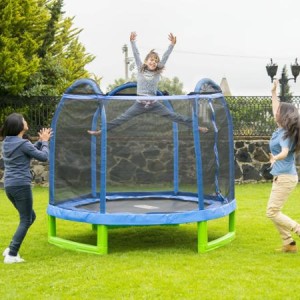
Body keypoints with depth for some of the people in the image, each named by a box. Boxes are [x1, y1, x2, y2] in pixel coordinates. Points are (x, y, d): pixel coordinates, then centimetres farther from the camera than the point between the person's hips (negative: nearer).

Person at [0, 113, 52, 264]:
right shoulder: (23, 143, -15)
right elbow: (43, 156, -7)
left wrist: (41, 141, 16)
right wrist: (45, 142, 7)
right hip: (21, 185, -8)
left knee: (30, 216, 20)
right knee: (26, 220, 1)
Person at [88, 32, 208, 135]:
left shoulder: (157, 73, 3)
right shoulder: (140, 70, 2)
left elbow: (165, 57, -4)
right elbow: (136, 55, -5)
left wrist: (172, 44, -11)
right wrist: (132, 42, -14)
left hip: (154, 104, 0)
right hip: (140, 104, 0)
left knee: (174, 116, -1)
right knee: (121, 119, -1)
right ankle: (101, 131, 1)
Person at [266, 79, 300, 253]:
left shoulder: (285, 134, -17)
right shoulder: (283, 129, 8)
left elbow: (285, 152, -34)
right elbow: (277, 111, 24)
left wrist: (275, 158, -51)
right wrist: (274, 93, 25)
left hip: (285, 177, -9)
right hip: (282, 176, 9)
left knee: (272, 212, -9)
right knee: (275, 212, 13)